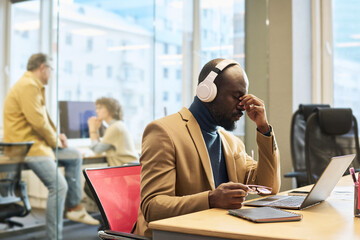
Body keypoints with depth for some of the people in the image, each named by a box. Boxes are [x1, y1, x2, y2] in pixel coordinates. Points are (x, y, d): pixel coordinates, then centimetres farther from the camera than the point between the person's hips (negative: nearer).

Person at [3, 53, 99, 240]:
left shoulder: (35, 86, 19)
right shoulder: (28, 86, -16)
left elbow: (43, 118, 25)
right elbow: (37, 121, -23)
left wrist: (56, 135, 9)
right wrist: (54, 140, -9)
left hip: (37, 143, 11)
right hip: (25, 146, -11)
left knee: (75, 157, 16)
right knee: (59, 186, -19)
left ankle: (74, 207, 18)